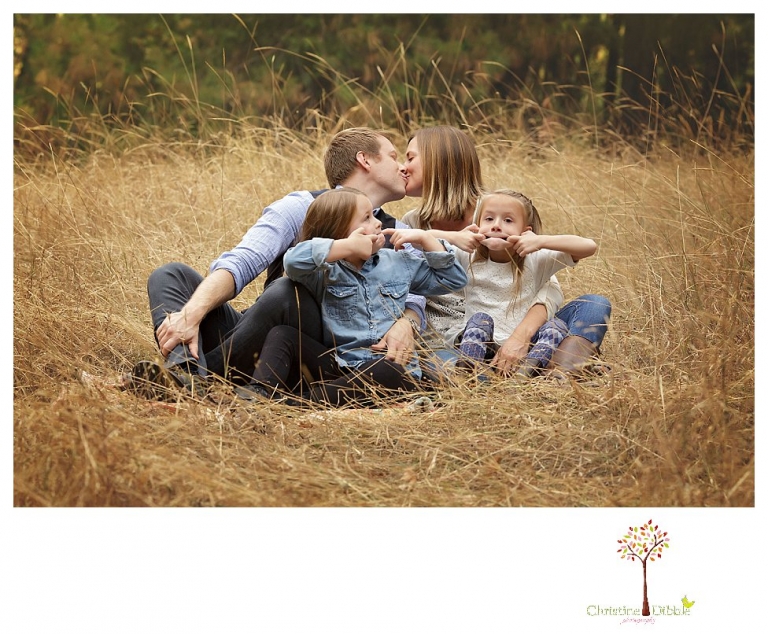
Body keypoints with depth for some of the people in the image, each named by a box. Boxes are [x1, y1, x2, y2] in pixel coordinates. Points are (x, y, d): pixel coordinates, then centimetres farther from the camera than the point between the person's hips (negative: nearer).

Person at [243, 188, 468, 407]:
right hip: (337, 366, 0)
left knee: (392, 373, -37)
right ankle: (262, 395, -41)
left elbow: (453, 279, 20)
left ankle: (309, 399, -41)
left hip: (390, 368, 0)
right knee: (283, 335, -18)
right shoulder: (326, 272, 2)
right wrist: (348, 246, -17)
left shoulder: (400, 263, 15)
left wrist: (424, 238, 9)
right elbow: (293, 260, -20)